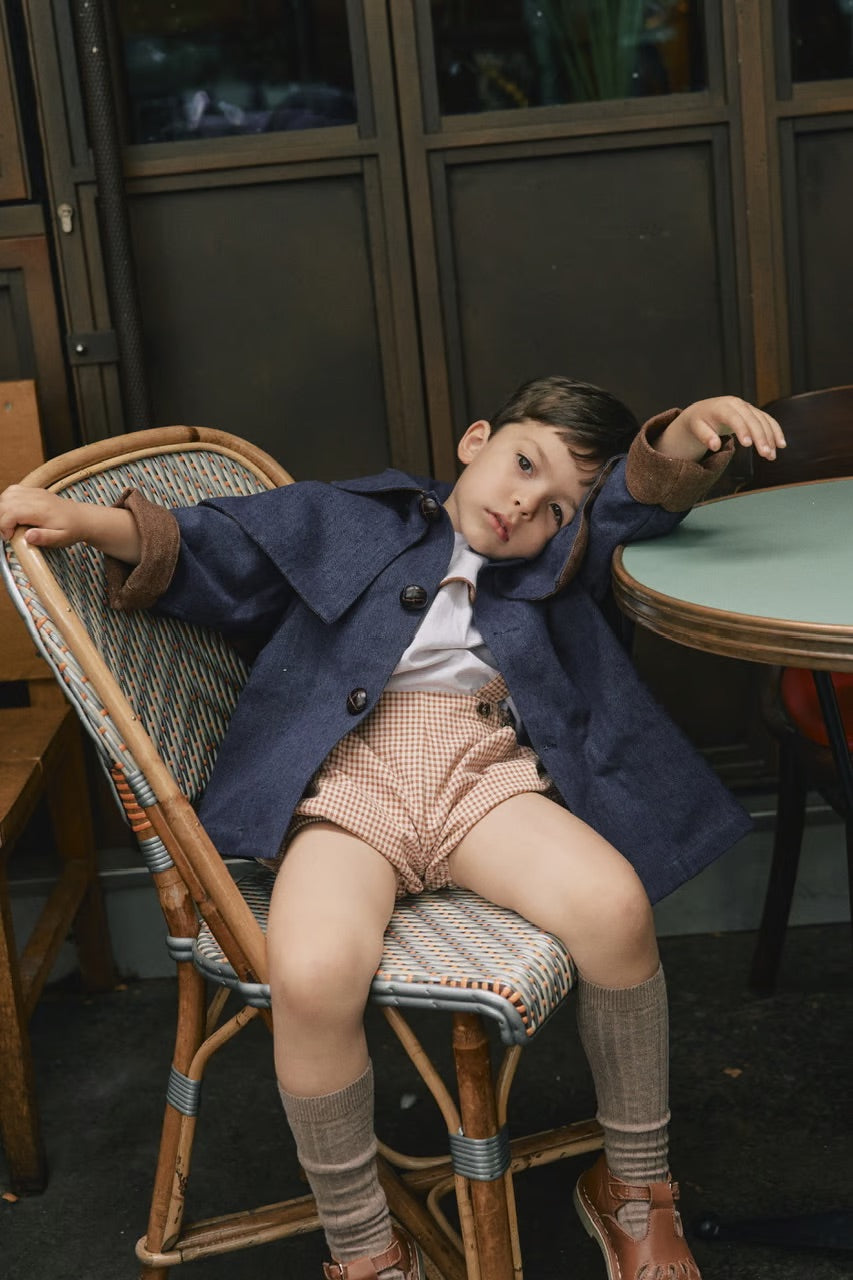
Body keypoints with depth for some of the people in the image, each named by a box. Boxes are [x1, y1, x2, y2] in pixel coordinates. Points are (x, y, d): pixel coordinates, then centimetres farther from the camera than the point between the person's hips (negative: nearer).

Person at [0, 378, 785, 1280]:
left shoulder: (557, 559, 26)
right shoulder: (349, 522, 20)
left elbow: (647, 487, 17)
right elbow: (215, 553, 17)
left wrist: (692, 429, -5)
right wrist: (95, 522, 2)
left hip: (486, 771, 2)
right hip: (352, 775, -2)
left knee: (615, 904, -30)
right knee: (312, 975, -32)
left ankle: (633, 1186, -3)